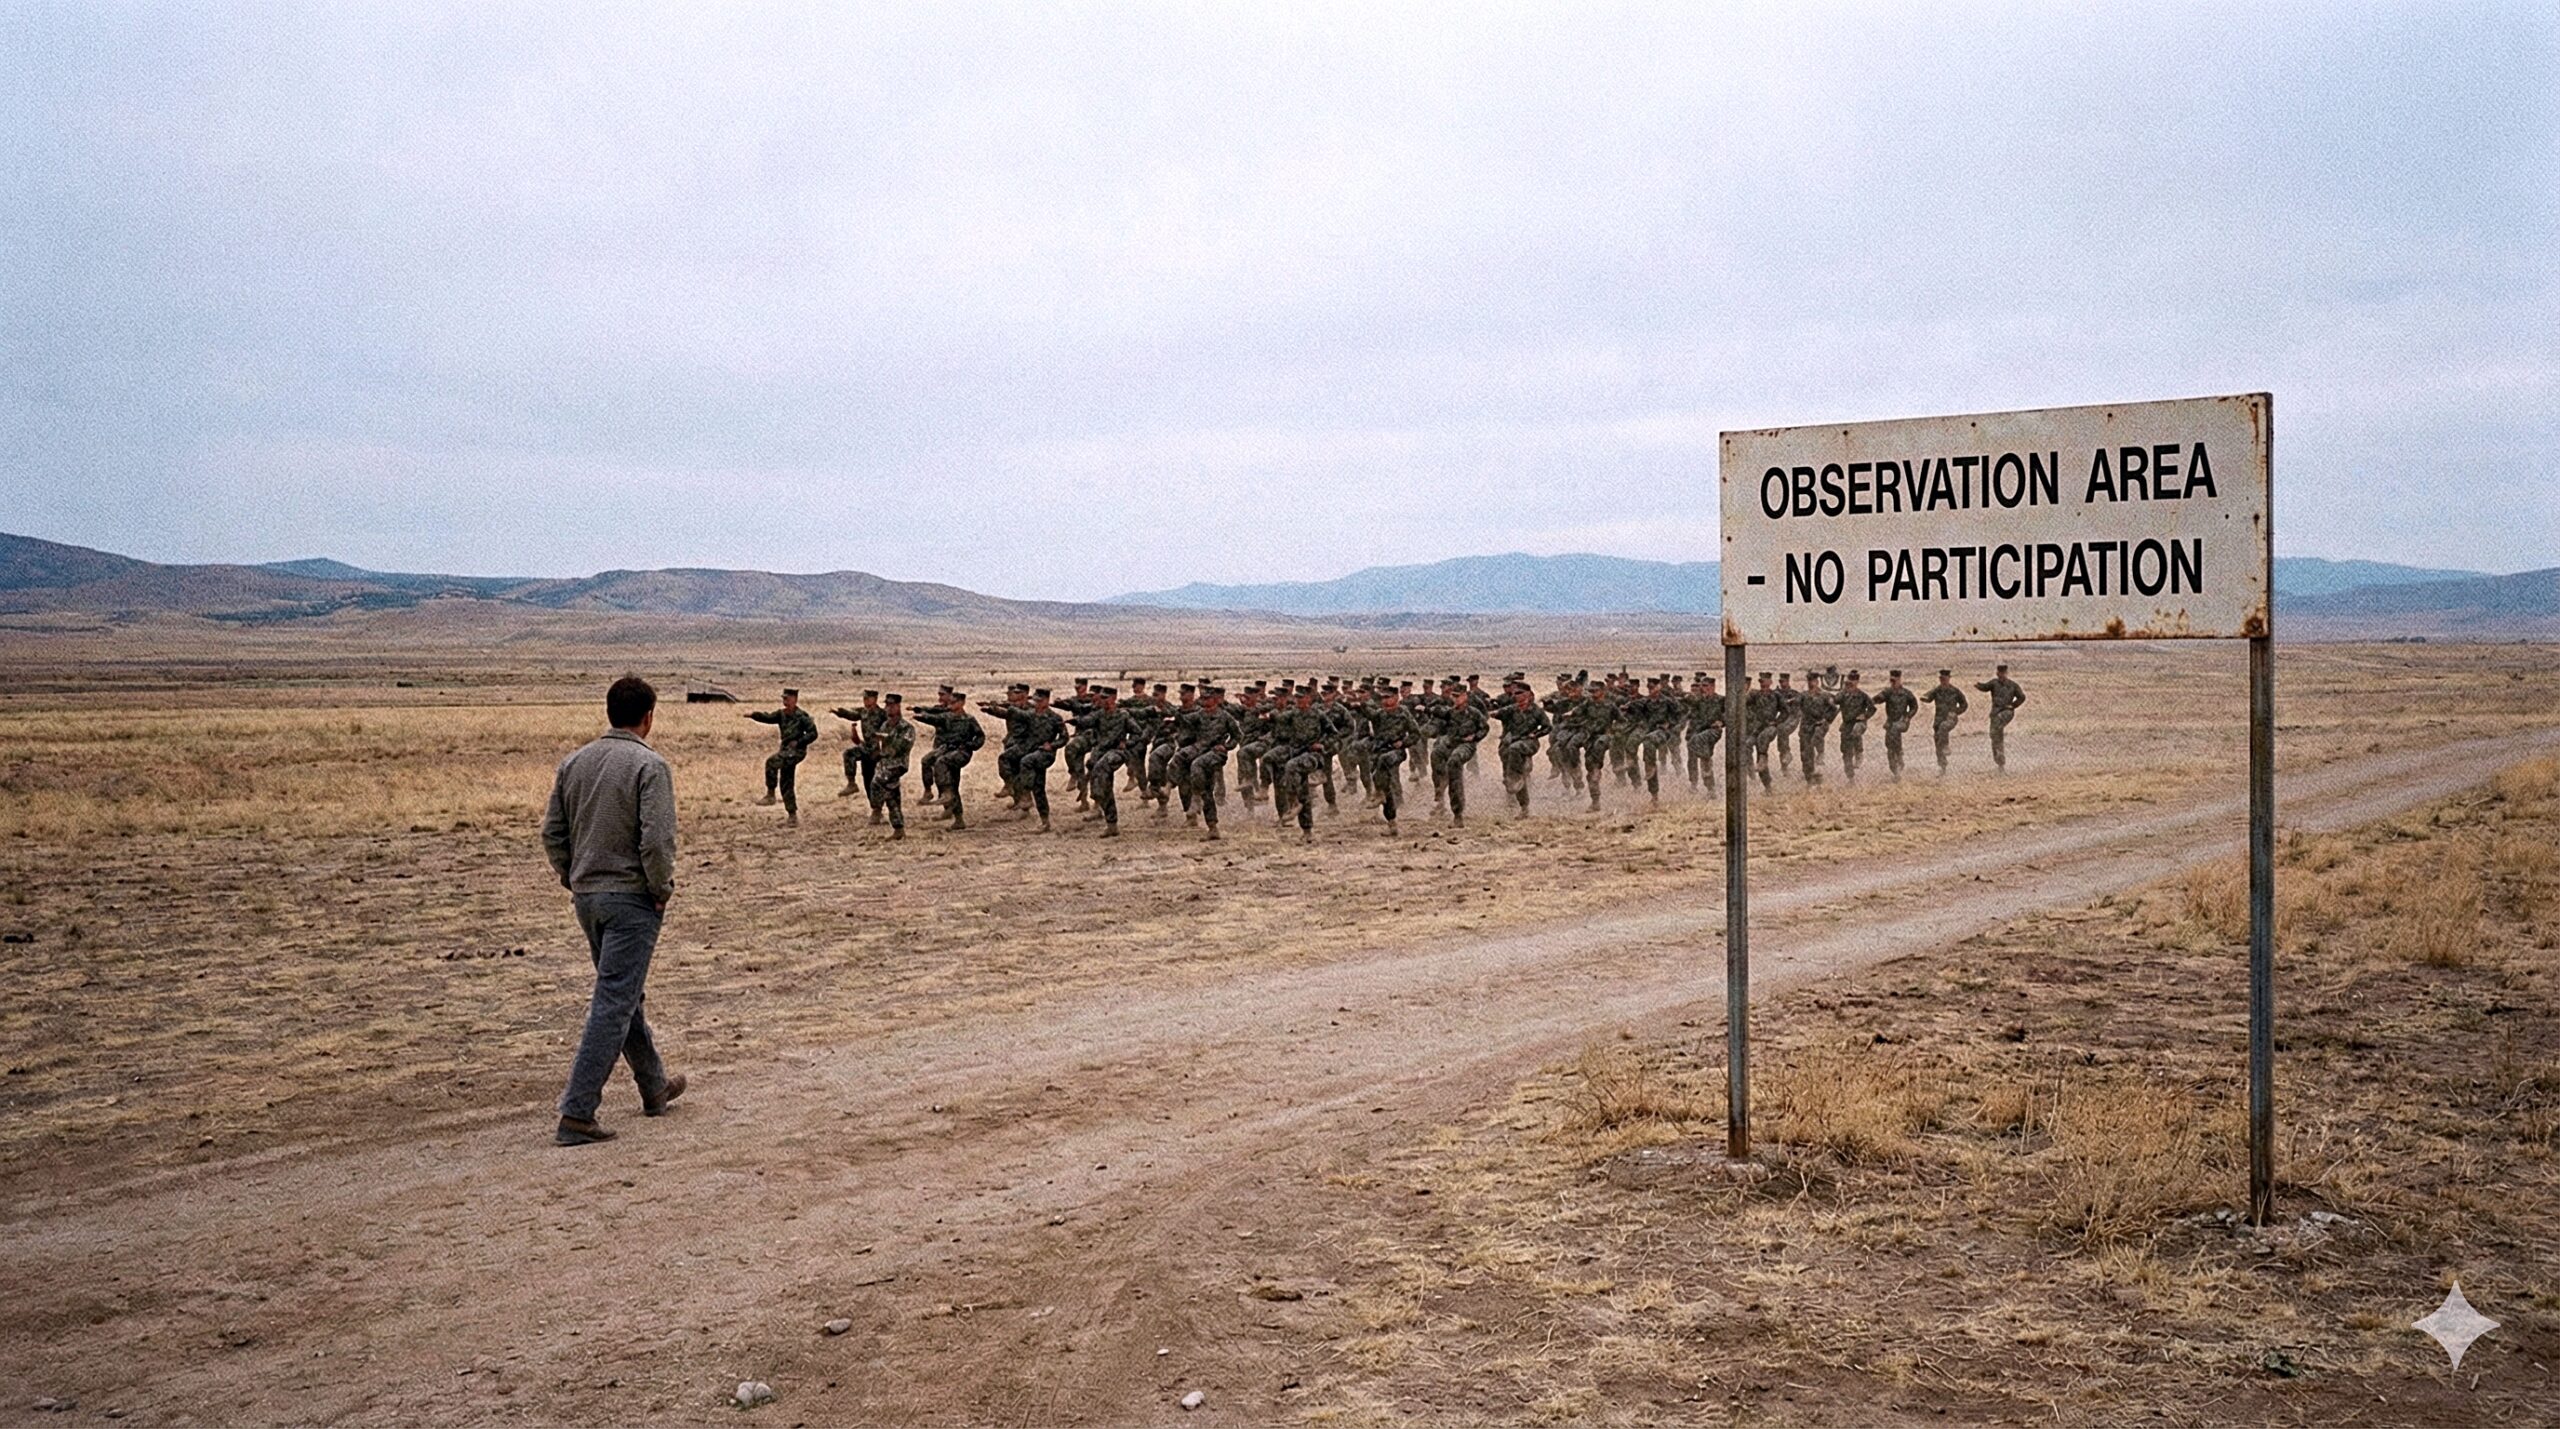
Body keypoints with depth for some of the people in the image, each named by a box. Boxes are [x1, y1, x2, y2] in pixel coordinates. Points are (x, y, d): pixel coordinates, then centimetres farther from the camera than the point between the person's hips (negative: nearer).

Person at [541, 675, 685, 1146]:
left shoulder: (574, 762, 7)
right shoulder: (648, 765, -14)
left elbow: (552, 832, 10)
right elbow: (657, 840, -21)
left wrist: (573, 880, 17)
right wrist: (662, 890, -8)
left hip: (587, 897, 7)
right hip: (631, 898, -7)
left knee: (623, 993, 20)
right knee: (613, 1003, -5)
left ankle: (655, 1086, 36)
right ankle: (576, 1112, -9)